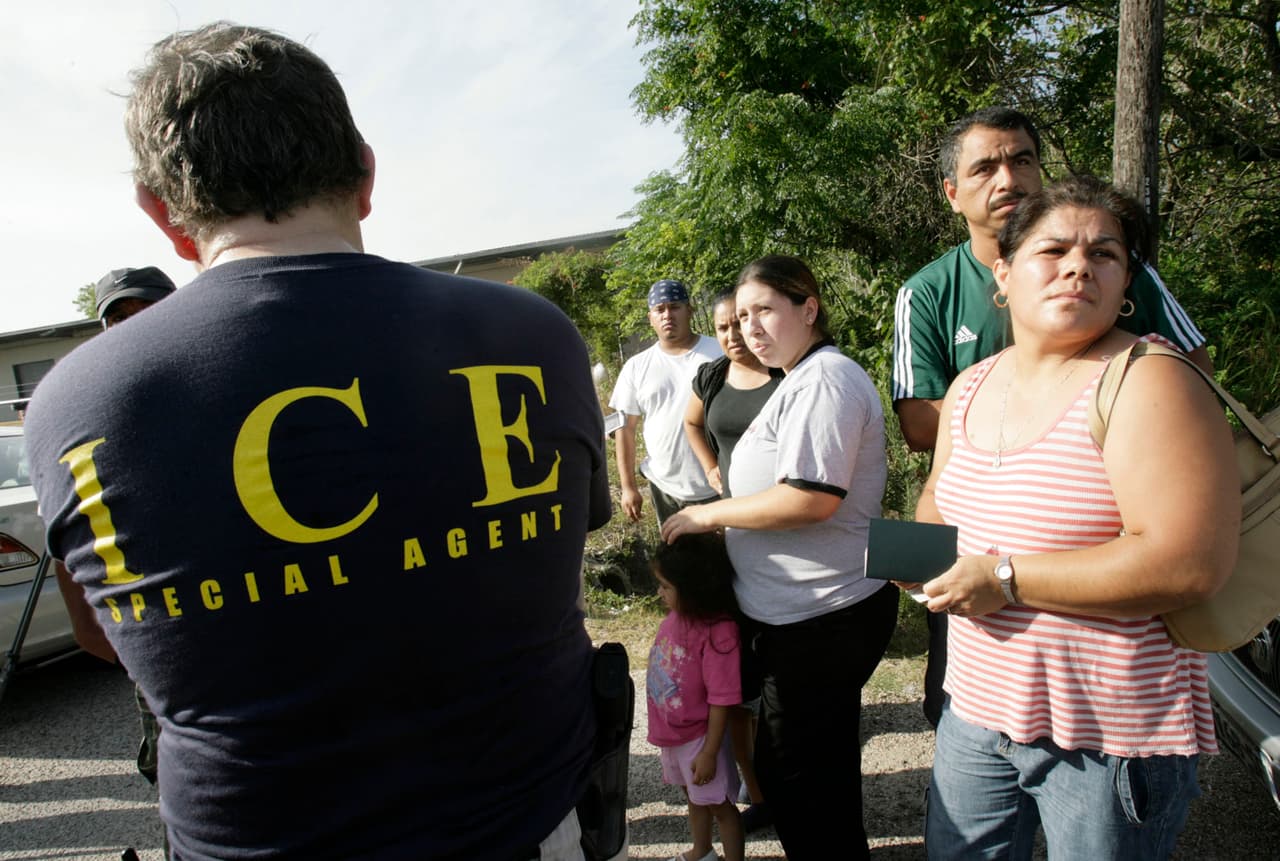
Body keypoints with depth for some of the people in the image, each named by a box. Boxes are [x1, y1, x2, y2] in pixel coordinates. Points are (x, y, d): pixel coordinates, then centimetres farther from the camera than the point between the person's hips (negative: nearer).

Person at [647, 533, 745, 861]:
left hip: (699, 738, -8)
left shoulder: (718, 633, -30)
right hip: (672, 734, 8)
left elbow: (722, 699, -25)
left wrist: (708, 752, -18)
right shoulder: (676, 618, -8)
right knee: (694, 797, 29)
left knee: (719, 804, 13)